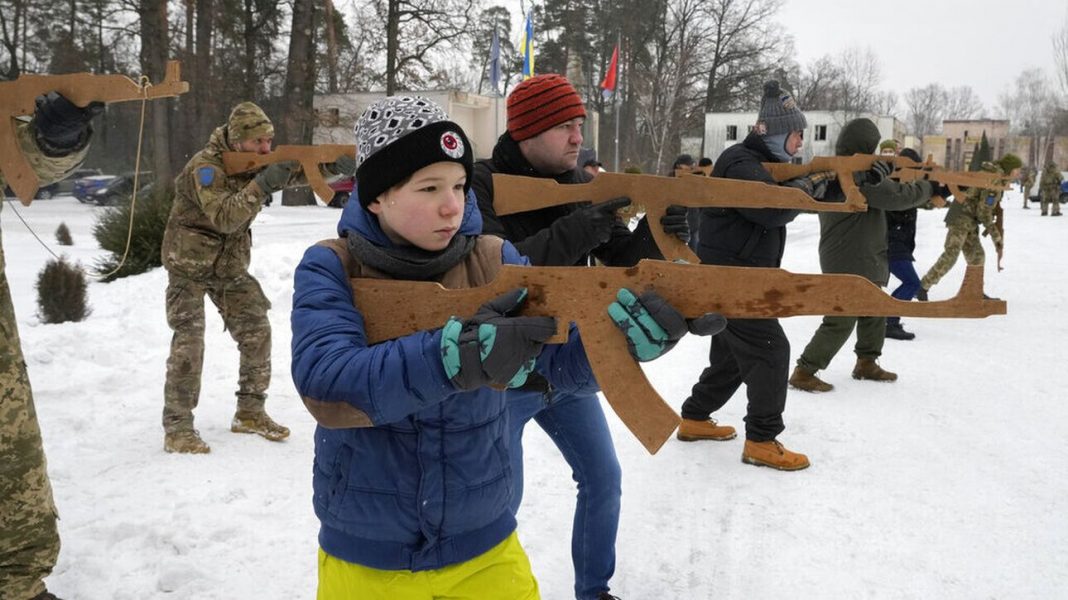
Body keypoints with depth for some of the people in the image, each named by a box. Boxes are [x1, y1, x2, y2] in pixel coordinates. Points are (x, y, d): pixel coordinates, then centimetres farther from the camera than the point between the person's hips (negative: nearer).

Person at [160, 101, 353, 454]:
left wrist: (334, 165, -28)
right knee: (188, 342, -12)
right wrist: (262, 184, -41)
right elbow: (224, 217, -35)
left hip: (231, 265, 6)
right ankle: (177, 428, -3)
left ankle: (250, 412, 14)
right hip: (189, 265, -6)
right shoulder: (205, 166, -24)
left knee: (257, 332, 1)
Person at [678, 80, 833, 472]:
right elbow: (772, 209, -29)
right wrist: (809, 183, -14)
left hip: (738, 277, 11)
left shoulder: (766, 163, 17)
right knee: (770, 351, -10)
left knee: (732, 353, 18)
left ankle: (695, 418, 30)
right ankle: (762, 441, -3)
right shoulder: (741, 164, -17)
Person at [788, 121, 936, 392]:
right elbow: (901, 197, -16)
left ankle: (867, 364, 33)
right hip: (853, 262, -10)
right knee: (841, 322, -6)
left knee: (873, 312, 22)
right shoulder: (863, 177, -21)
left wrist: (886, 167, 6)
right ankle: (804, 372, -3)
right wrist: (928, 187, 2)